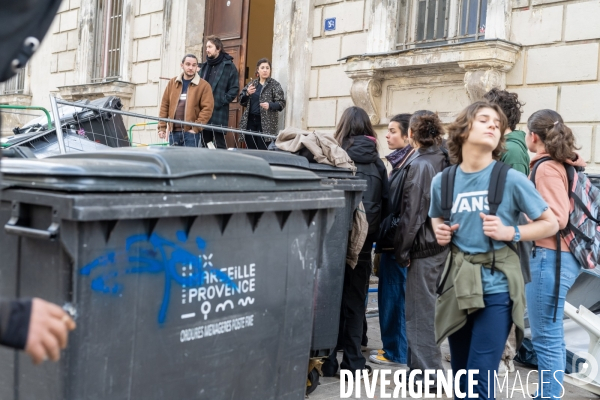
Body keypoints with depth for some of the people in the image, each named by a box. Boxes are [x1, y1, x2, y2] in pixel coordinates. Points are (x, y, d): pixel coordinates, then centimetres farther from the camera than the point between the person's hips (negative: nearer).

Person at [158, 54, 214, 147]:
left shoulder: (204, 85, -1)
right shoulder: (172, 83, 12)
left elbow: (207, 108, -7)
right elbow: (164, 105, 11)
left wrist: (196, 128, -13)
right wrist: (162, 127, 4)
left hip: (191, 132, -4)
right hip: (173, 132, 4)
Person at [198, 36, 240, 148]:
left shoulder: (229, 66, 0)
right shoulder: (205, 66, 18)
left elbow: (234, 88, -4)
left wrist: (222, 101, -12)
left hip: (219, 113, -6)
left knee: (219, 146, -5)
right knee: (205, 145, 9)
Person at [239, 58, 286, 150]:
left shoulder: (275, 85, 1)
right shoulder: (252, 84, 14)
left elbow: (282, 103, -5)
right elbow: (242, 101, 16)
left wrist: (270, 105, -24)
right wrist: (247, 93, -4)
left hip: (265, 123, -5)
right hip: (250, 121, 5)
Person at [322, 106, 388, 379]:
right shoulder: (376, 161, 3)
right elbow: (385, 201, 3)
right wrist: (376, 235, 10)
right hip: (364, 238, 3)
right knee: (355, 299, 12)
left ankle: (328, 361, 12)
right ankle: (353, 361, 16)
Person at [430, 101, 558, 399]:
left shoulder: (511, 179, -8)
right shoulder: (442, 182, 2)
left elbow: (550, 224, 0)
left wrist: (510, 232, -15)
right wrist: (440, 231, -1)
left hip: (496, 288, -4)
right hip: (458, 285, 4)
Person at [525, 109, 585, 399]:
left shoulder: (547, 168, -13)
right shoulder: (567, 164, 12)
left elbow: (556, 219, -21)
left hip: (550, 257, -10)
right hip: (565, 255, 10)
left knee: (546, 338, -2)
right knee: (553, 335, 19)